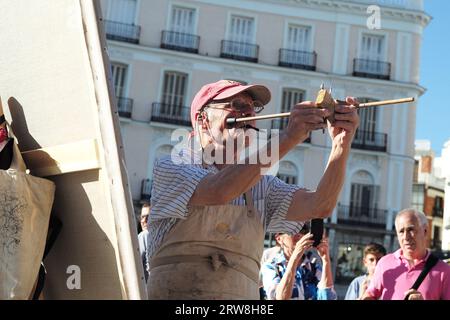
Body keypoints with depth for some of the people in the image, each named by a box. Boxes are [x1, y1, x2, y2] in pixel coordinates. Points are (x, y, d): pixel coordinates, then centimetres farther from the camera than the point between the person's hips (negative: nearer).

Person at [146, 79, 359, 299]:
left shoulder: (261, 186, 15)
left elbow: (318, 206, 3)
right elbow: (218, 192, -16)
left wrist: (342, 143, -9)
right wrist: (288, 137, -18)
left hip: (244, 293, 5)